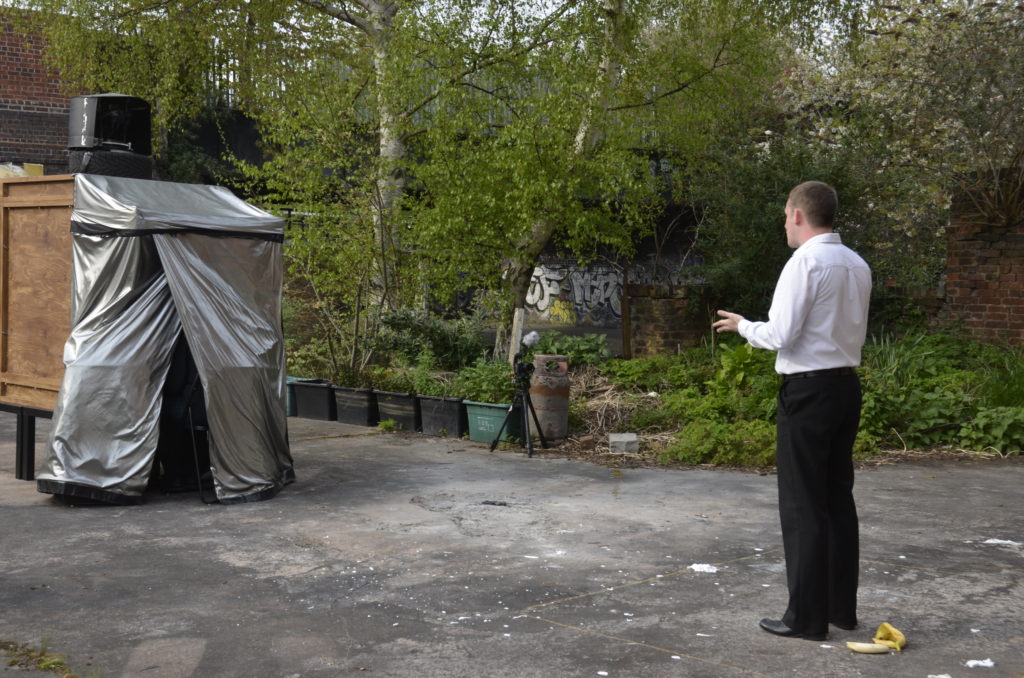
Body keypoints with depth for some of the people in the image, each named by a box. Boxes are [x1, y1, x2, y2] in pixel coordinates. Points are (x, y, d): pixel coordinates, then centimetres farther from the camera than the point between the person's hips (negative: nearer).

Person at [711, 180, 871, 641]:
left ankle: (807, 617, 3)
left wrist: (742, 326, 2)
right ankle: (842, 606, 22)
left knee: (803, 504, -2)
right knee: (838, 498, 14)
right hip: (846, 385, 8)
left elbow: (781, 335, -17)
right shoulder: (857, 265, 9)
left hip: (809, 390, -8)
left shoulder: (805, 263, -15)